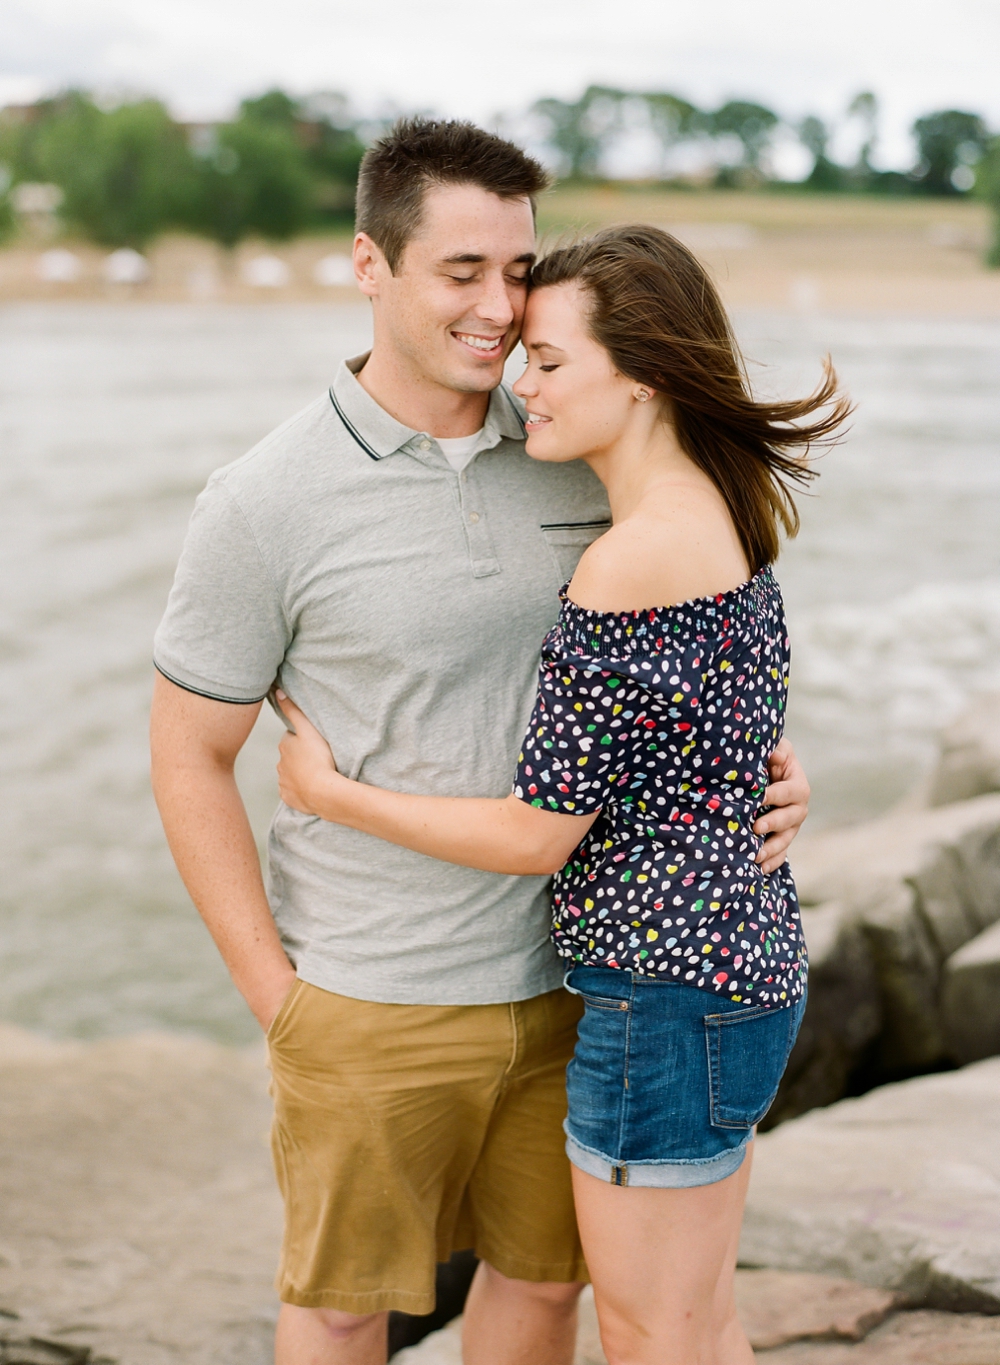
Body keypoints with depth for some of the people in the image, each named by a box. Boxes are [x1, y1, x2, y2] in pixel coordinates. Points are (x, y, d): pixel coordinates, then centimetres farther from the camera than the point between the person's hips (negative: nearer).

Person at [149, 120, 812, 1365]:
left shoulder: (573, 458, -2)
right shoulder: (266, 503, -15)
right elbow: (190, 757, -8)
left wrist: (763, 771, -10)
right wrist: (279, 1004, -8)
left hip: (560, 975, 4)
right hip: (374, 1002, -4)